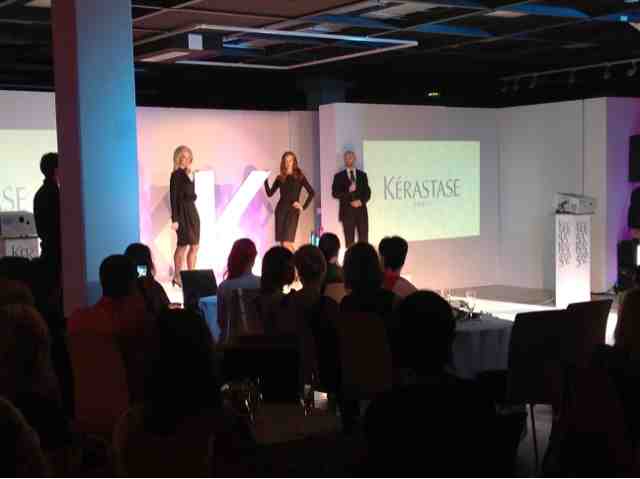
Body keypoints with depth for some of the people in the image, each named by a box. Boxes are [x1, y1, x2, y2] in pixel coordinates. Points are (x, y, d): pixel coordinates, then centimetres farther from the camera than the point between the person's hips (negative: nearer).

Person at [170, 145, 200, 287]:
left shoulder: (190, 174, 11)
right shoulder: (176, 175, -11)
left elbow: (192, 195, 11)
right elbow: (173, 197, -15)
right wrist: (174, 219, -17)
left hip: (192, 211, 8)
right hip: (182, 211, -8)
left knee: (195, 246, 8)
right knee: (183, 245, -3)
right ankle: (177, 277, 7)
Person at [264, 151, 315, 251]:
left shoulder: (299, 177, 2)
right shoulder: (280, 178, 12)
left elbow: (312, 193, -3)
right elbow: (270, 193, 7)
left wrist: (303, 207, -7)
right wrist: (266, 180, -3)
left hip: (293, 210, -4)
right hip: (280, 209, 4)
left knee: (287, 243, -16)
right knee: (282, 243, 1)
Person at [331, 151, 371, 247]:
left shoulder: (362, 175, 14)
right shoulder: (339, 176, 7)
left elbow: (367, 192, 9)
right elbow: (335, 193, -1)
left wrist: (361, 201, -8)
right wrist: (348, 191, -14)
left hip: (361, 210, 2)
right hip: (347, 211, -2)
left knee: (364, 240, -3)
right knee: (349, 240, -3)